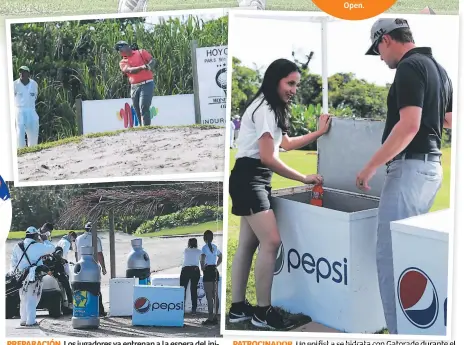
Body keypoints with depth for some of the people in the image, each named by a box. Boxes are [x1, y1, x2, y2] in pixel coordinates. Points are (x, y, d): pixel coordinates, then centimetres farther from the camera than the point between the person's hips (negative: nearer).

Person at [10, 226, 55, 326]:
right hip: (34, 276, -5)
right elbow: (52, 249, 0)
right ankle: (30, 321, -2)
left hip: (21, 276, 6)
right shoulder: (37, 246, -10)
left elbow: (13, 262, 12)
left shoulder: (17, 246, 8)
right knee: (32, 299, 0)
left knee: (23, 299, 16)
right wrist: (45, 240, 14)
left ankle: (23, 320, 22)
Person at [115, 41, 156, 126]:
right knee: (137, 110, 5)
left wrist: (149, 66, -24)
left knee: (144, 107, -15)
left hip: (147, 84, -4)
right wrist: (141, 67, -26)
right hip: (134, 87, 4)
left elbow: (152, 61, -1)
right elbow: (130, 70, -9)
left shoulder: (141, 52, 7)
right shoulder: (123, 62, 10)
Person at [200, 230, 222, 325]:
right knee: (215, 295, 9)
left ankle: (210, 318, -5)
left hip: (208, 272, -7)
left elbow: (202, 258, -28)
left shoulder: (205, 247, -10)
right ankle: (215, 317, 14)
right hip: (215, 271, 7)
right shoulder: (215, 247, 11)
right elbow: (220, 257, 26)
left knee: (209, 296, -5)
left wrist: (202, 267, -13)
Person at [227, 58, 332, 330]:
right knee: (271, 241, -15)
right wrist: (303, 178, -16)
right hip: (248, 179, -11)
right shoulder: (264, 109, -15)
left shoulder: (271, 108, 18)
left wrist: (319, 133, 23)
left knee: (248, 244, 10)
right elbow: (268, 158, -21)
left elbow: (286, 143, 25)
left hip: (257, 180, 11)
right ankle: (263, 311, -7)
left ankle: (238, 307, 16)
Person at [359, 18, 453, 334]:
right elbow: (450, 120, 27)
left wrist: (371, 167, -19)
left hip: (411, 168, -10)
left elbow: (409, 126, -24)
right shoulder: (437, 68, 16)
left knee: (390, 255, -8)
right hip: (431, 167, 10)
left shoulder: (409, 67, -13)